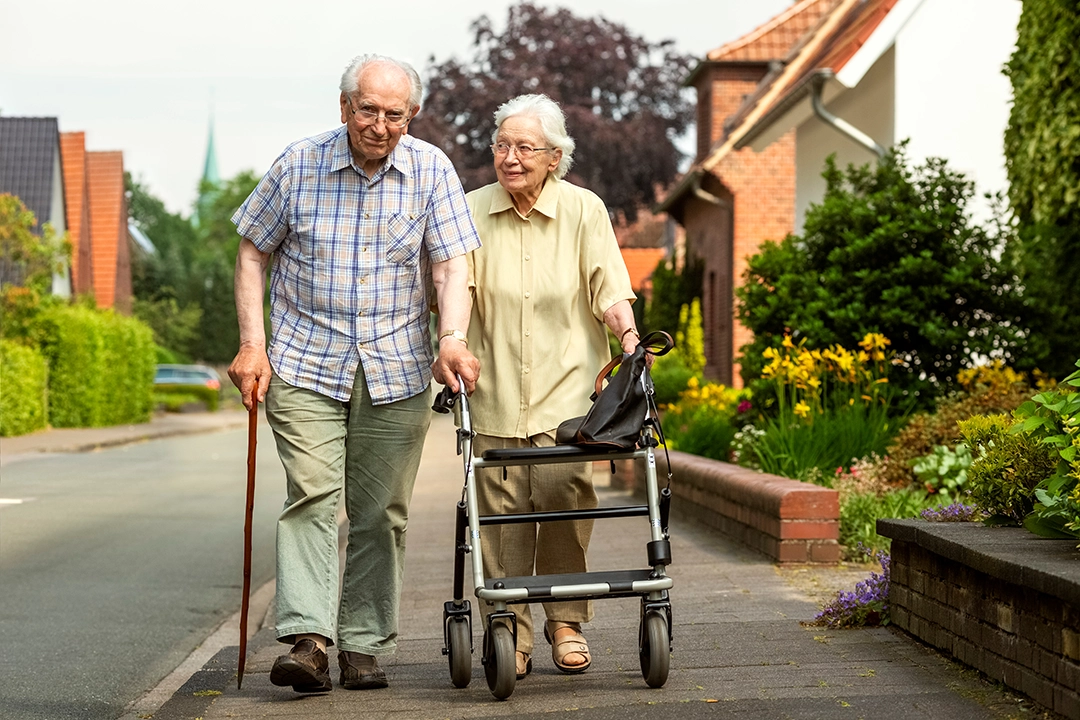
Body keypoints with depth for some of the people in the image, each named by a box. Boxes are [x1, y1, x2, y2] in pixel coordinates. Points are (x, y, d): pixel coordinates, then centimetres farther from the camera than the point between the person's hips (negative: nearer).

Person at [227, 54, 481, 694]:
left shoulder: (431, 172, -1)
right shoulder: (299, 166, -2)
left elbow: (452, 264, -6)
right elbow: (254, 253, 6)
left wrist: (453, 340, -22)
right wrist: (252, 344, -3)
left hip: (397, 371, 1)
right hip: (304, 364, -1)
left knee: (381, 514, 5)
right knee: (313, 497, -13)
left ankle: (365, 645, 14)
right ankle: (309, 642, -19)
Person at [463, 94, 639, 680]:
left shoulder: (583, 210, 3)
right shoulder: (471, 211, 5)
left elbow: (608, 287, 0)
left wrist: (628, 332, -19)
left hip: (565, 388, -1)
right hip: (495, 390, 1)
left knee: (563, 497, -12)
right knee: (501, 510, -3)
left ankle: (567, 622, 5)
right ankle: (510, 634, 6)